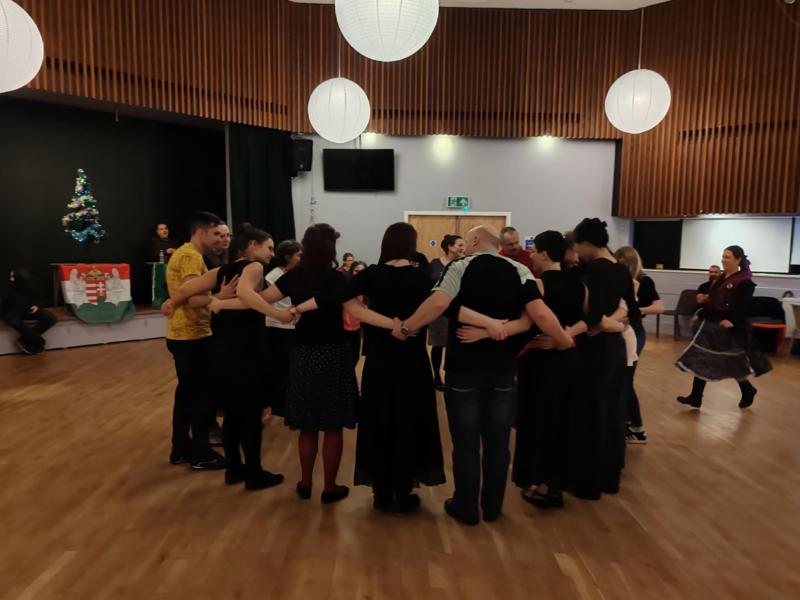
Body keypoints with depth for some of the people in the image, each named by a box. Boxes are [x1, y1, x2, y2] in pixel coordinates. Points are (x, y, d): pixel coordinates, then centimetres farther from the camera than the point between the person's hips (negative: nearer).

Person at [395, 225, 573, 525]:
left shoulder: (460, 266, -6)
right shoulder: (519, 270, 1)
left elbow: (438, 303, -23)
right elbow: (540, 313, -9)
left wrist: (405, 328, -13)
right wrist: (563, 340, 6)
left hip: (463, 368, -3)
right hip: (503, 369, 3)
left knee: (466, 442, 10)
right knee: (497, 441, 15)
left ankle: (466, 508, 22)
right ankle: (492, 507, 28)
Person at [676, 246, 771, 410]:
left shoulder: (745, 282, -12)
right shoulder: (720, 278, 12)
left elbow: (743, 307, -20)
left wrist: (732, 321, -32)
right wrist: (700, 314, 9)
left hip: (729, 328, -8)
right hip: (711, 325, 8)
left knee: (732, 363, 6)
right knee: (701, 360, 3)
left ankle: (748, 391, 33)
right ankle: (695, 397, 8)